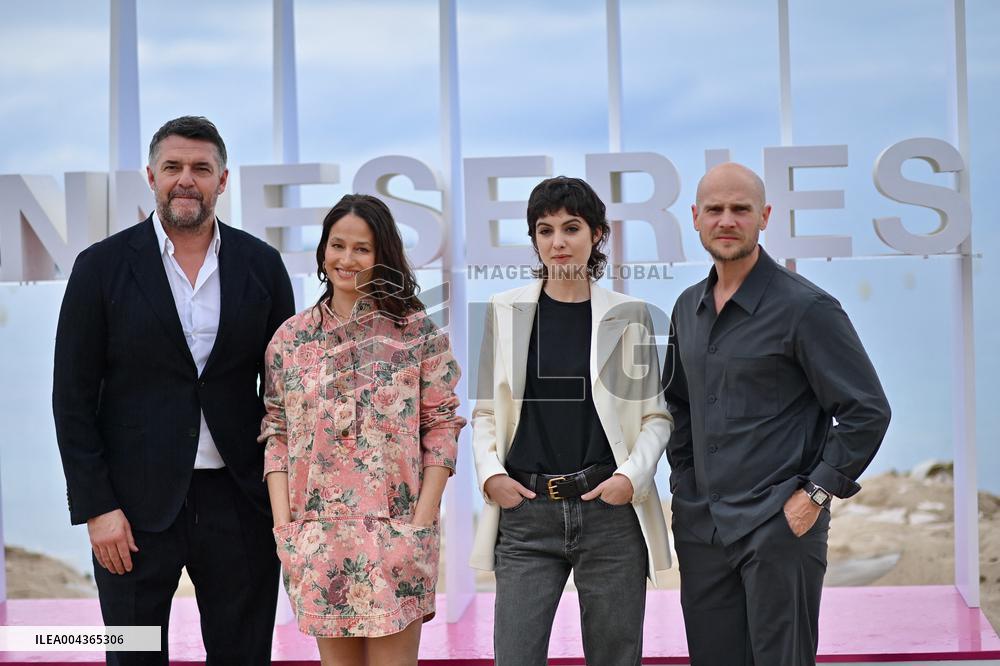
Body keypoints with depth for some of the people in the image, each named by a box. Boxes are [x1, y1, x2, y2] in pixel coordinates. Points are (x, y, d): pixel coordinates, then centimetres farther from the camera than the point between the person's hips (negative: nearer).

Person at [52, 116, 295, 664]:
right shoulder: (101, 267, -2)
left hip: (239, 501, 2)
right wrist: (97, 507, -8)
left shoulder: (261, 265, 4)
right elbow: (73, 396, -2)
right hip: (137, 505, -1)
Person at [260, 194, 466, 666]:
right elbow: (277, 436, 8)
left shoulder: (417, 330, 0)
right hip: (316, 535, 2)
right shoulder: (290, 338, 7)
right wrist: (283, 524, -1)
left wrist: (422, 522, -8)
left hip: (395, 534, -2)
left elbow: (441, 427, -1)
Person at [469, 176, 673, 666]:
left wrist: (633, 475, -8)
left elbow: (656, 413, 7)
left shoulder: (628, 315, 3)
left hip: (609, 509, 0)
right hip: (525, 512, 0)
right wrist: (490, 472, -5)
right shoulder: (506, 311, 6)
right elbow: (486, 409, 10)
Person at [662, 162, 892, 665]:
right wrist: (684, 484, 13)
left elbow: (868, 412, -10)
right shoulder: (689, 308, 11)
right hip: (700, 526, 6)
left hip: (779, 525, -6)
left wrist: (816, 495, -13)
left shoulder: (806, 307, -10)